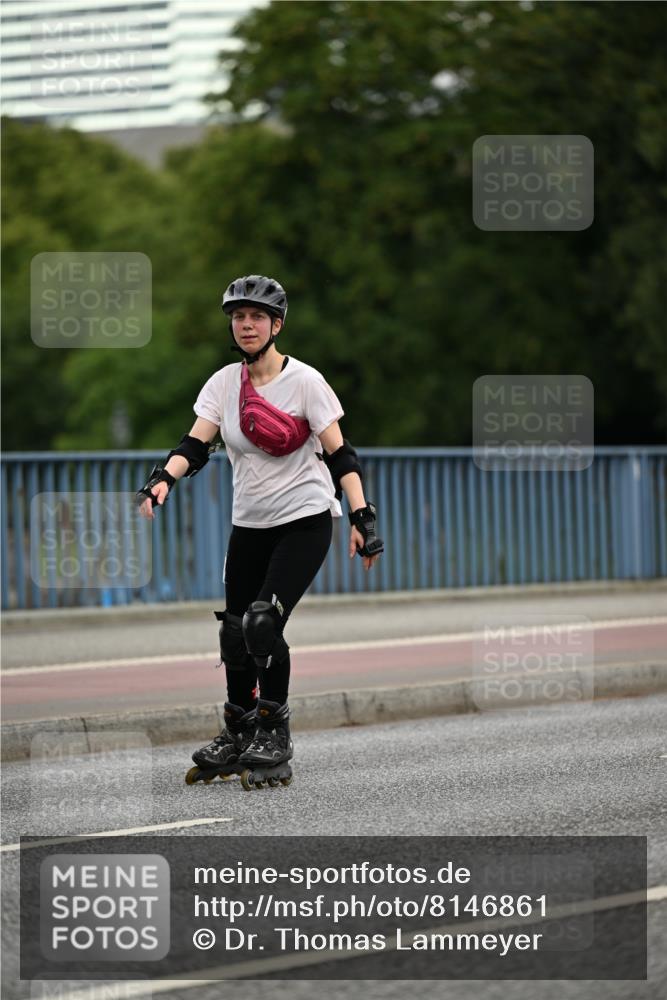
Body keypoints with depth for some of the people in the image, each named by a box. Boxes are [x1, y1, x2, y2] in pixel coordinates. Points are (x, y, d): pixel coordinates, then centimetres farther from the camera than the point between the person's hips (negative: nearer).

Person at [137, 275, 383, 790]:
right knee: (235, 633, 5)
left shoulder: (304, 380, -9)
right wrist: (164, 478, -24)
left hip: (306, 519, -5)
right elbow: (196, 443, -5)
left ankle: (275, 738, -7)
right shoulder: (224, 383, 3)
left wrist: (362, 516, -16)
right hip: (250, 523, 5)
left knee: (263, 622, -20)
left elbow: (339, 454, -9)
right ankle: (237, 739, 23)